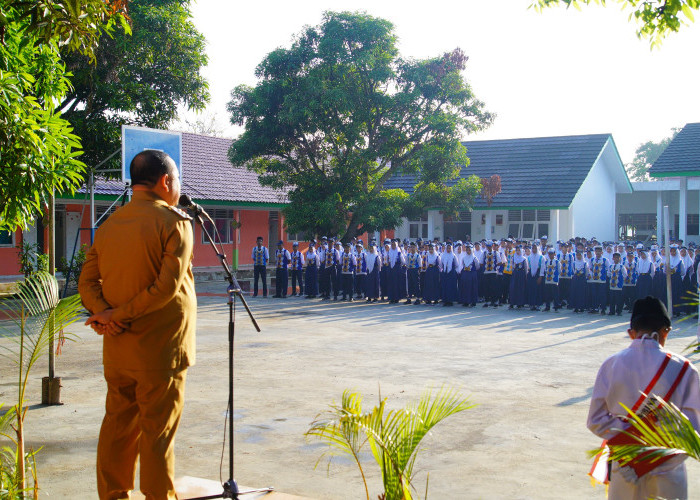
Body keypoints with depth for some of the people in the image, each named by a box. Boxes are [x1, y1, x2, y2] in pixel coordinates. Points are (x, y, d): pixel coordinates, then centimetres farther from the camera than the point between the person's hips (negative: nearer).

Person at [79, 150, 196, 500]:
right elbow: (168, 286, -19)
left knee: (118, 424, 16)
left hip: (116, 347, 6)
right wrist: (118, 315, -14)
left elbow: (87, 281, 4)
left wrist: (103, 311, -11)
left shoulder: (109, 225, 10)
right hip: (159, 347, -6)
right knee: (157, 431, 1)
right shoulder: (174, 222, -10)